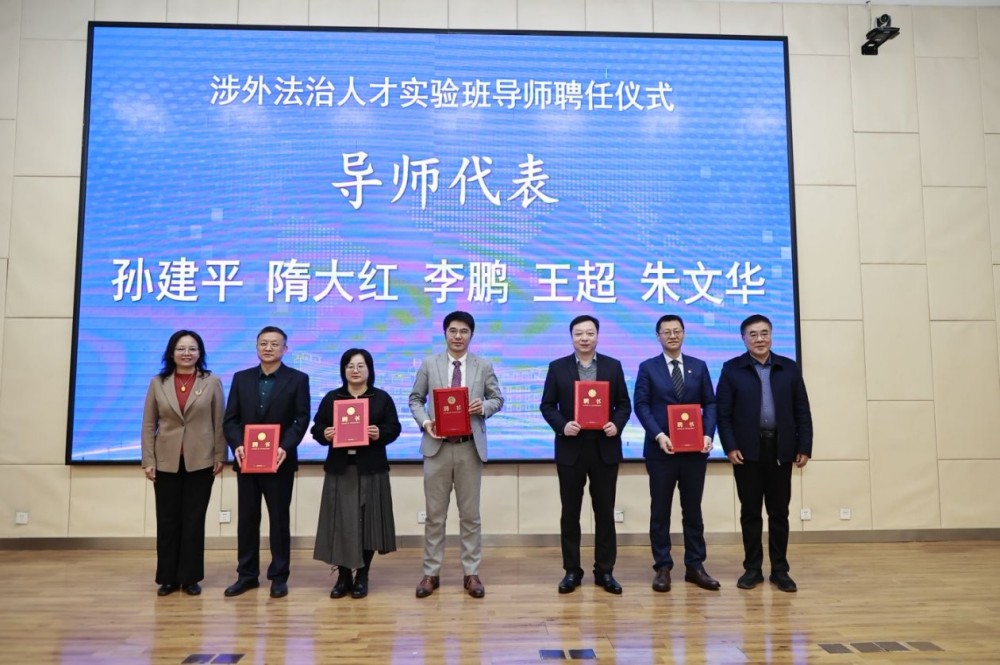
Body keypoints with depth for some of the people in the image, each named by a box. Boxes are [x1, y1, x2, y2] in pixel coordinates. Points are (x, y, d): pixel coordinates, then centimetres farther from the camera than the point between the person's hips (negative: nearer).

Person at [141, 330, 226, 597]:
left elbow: (220, 423, 1)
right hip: (166, 462, 1)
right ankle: (167, 577, 17)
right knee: (167, 521, 6)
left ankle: (190, 577, 15)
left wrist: (220, 456, -3)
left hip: (200, 462, -1)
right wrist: (148, 460, -3)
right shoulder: (158, 383, 4)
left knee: (194, 520, 5)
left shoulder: (212, 382, 1)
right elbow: (148, 425, 3)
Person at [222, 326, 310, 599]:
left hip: (279, 461, -3)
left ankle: (279, 576, 15)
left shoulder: (298, 379, 0)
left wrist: (285, 447, -20)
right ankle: (247, 574, 21)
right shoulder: (241, 378, 9)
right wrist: (237, 445, -13)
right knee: (247, 518, 9)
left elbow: (301, 419, -6)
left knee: (279, 519, 5)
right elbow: (230, 419, 5)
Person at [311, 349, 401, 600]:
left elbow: (394, 428, 1)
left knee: (368, 521, 1)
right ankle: (343, 577, 12)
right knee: (340, 523, 0)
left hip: (371, 469, -1)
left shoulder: (382, 398, 5)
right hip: (340, 469, 1)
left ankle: (362, 577, 14)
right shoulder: (331, 398, 8)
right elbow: (316, 427, 7)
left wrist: (380, 433, -19)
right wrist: (325, 434, -15)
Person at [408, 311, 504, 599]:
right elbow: (415, 399, 7)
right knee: (435, 514, 7)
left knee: (470, 514, 7)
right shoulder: (429, 364, 5)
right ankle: (431, 573, 17)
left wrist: (484, 407, -14)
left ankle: (471, 573, 17)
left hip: (470, 447, 0)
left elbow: (497, 399, 8)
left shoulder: (484, 366, 5)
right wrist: (425, 422, -11)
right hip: (437, 446, 0)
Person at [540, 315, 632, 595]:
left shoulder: (613, 366, 5)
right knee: (570, 513, 7)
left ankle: (605, 571, 18)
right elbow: (547, 406, 1)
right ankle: (572, 571, 18)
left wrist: (617, 425, -13)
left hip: (605, 449, 1)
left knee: (605, 512, 7)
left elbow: (624, 404, 6)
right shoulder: (557, 367, 2)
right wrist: (562, 425, -16)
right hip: (571, 449, 0)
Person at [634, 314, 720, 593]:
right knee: (660, 510, 4)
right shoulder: (647, 367, 2)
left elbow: (710, 404, 6)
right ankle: (662, 567, 14)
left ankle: (695, 566, 19)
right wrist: (659, 435, -17)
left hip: (694, 449, 2)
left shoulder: (699, 366, 9)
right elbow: (641, 406, -4)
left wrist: (708, 435, -10)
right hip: (661, 449, -2)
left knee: (693, 509, 10)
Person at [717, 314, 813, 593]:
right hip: (748, 450, -1)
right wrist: (730, 447, -10)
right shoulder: (732, 369, 2)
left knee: (779, 512, 7)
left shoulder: (789, 368, 8)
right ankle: (752, 568, 15)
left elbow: (802, 411, 6)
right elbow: (723, 412, -1)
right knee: (750, 512, 5)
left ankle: (780, 569, 17)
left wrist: (804, 447, 0)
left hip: (781, 449, 1)